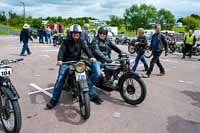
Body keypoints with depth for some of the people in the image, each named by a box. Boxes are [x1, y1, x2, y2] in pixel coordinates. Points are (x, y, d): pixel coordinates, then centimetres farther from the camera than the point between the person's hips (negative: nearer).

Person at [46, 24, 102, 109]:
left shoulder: (81, 42, 5)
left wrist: (91, 57, -32)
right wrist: (59, 60, -39)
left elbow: (86, 49, -11)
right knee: (60, 79, -14)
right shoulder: (66, 41, -4)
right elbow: (61, 50, -18)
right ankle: (54, 99, -7)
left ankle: (93, 95, 5)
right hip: (66, 63, -2)